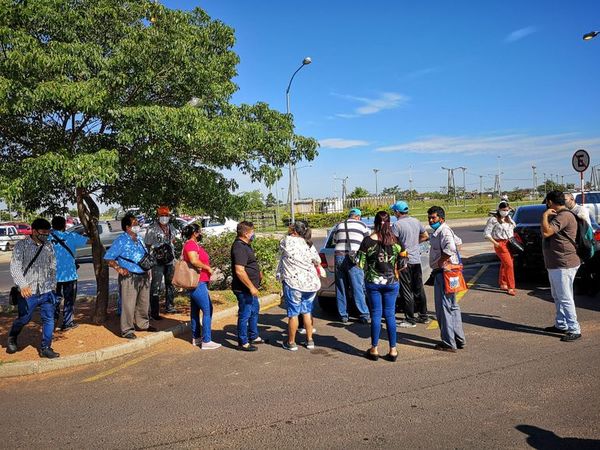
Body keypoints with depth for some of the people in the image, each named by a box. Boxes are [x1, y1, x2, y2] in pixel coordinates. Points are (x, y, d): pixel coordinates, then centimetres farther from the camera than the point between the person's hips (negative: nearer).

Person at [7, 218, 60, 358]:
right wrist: (23, 285, -24)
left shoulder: (49, 246, 5)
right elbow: (15, 267, -12)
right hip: (28, 292, -3)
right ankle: (11, 338, 41)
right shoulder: (21, 246, -6)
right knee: (23, 319, 10)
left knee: (49, 319, 4)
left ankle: (45, 348, 17)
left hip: (46, 291, 3)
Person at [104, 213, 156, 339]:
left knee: (143, 302, 17)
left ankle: (143, 324, 33)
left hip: (144, 276, 7)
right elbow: (108, 257, -12)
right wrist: (118, 268, -21)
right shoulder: (121, 241, -10)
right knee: (128, 305, -4)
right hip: (129, 277, -7)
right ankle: (127, 330, 6)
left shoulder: (139, 238, 12)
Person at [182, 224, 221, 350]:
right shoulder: (190, 244, -15)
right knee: (207, 310, -8)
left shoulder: (195, 244, 16)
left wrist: (207, 268, 17)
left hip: (198, 282, 11)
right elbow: (194, 261, -30)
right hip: (197, 283, -11)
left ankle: (196, 337, 24)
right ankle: (206, 341, -6)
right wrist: (208, 268, -19)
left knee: (195, 310, 15)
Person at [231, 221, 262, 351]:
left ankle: (254, 336, 36)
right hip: (244, 289, -11)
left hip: (250, 287, 11)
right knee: (245, 314, 0)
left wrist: (257, 272, 23)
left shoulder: (245, 245, 11)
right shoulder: (239, 248, -23)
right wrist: (251, 287, -25)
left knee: (254, 311, 22)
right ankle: (243, 343, 13)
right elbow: (239, 271, -29)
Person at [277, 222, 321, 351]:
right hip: (311, 283, 5)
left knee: (293, 313, 4)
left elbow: (281, 249, 13)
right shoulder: (309, 245, 6)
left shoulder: (287, 241, -7)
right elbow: (318, 261, 15)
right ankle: (310, 340, 22)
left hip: (294, 283, -5)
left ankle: (291, 342, 14)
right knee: (307, 311, 16)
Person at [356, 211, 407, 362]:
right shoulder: (395, 241, -6)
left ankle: (374, 349, 15)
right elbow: (402, 262, -1)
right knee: (390, 315, 9)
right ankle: (393, 350, 14)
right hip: (391, 282, 1)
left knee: (376, 315, 7)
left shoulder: (368, 241, -10)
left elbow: (361, 263, -7)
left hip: (373, 282, -1)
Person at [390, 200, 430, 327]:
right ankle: (423, 316, 24)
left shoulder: (397, 225, -14)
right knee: (419, 289, 15)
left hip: (404, 261, -7)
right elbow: (425, 236, 16)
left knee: (406, 291, 0)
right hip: (417, 259, 7)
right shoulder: (416, 221, 7)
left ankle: (410, 320, 4)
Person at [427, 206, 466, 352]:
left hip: (443, 273, -11)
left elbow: (450, 248, -35)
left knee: (443, 308, -5)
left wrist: (440, 262, -23)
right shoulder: (438, 231, 15)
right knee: (452, 306, 17)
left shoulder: (444, 231, -16)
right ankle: (459, 339, 27)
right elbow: (458, 242, 30)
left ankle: (449, 343, 1)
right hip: (442, 273, 11)